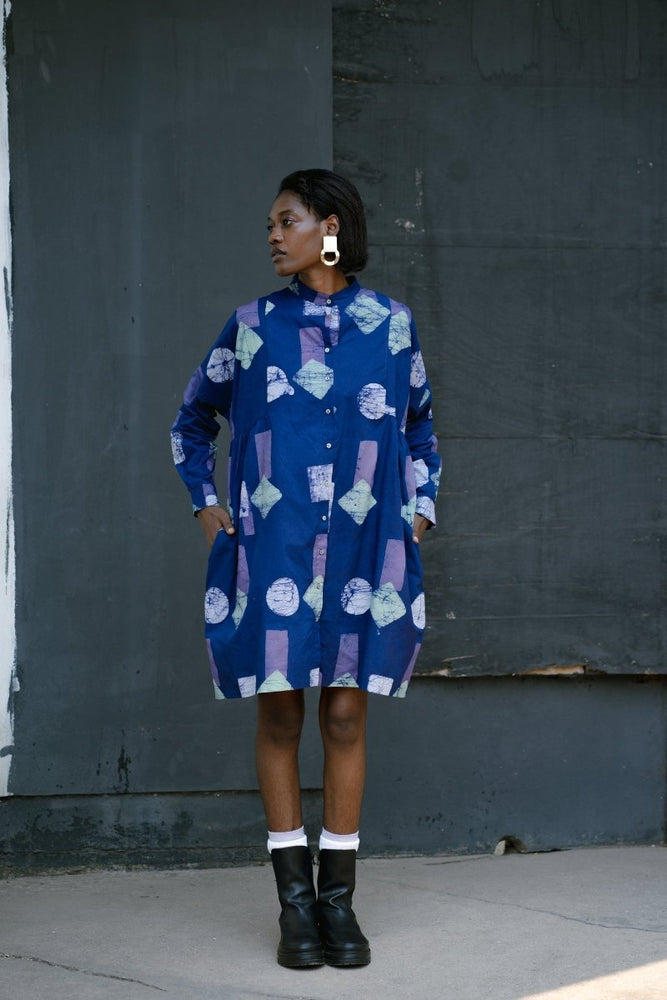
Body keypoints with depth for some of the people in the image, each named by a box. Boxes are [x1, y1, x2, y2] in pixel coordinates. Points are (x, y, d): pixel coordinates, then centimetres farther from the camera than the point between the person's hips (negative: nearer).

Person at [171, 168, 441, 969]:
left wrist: (420, 511, 10)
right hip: (271, 552, 0)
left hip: (362, 551, 0)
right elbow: (192, 422, 18)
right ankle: (294, 905, 9)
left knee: (345, 718, 2)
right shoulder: (253, 326, 4)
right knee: (279, 717, 1)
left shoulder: (389, 324, 5)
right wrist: (205, 505, 8)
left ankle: (338, 901, 11)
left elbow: (420, 429, 20)